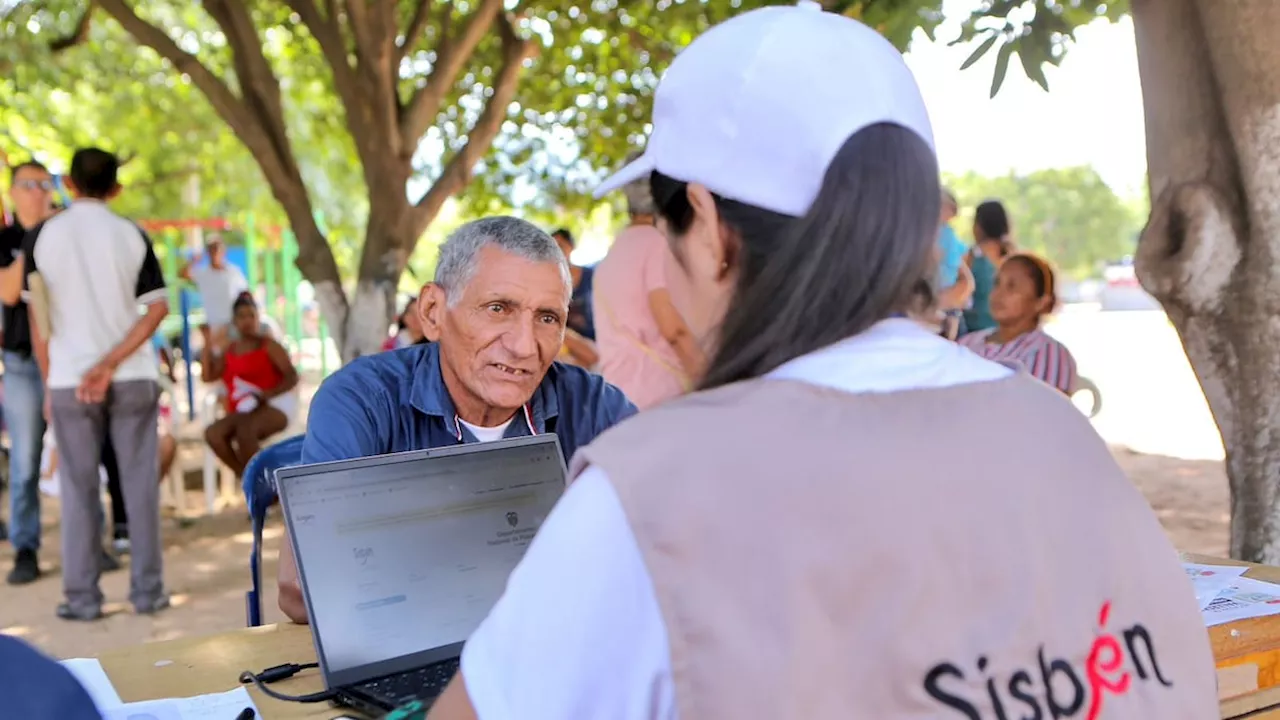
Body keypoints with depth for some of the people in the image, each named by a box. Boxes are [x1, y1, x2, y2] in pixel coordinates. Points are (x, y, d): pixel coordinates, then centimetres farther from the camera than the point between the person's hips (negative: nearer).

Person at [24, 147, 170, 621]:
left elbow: (37, 317, 1)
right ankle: (148, 590, 10)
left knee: (78, 489, 7)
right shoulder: (132, 235, 2)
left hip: (68, 380, 0)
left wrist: (49, 382, 8)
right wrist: (111, 363, -11)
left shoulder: (41, 236, 0)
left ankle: (82, 597, 11)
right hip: (133, 378, 0)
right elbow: (158, 308, -6)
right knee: (140, 484, 6)